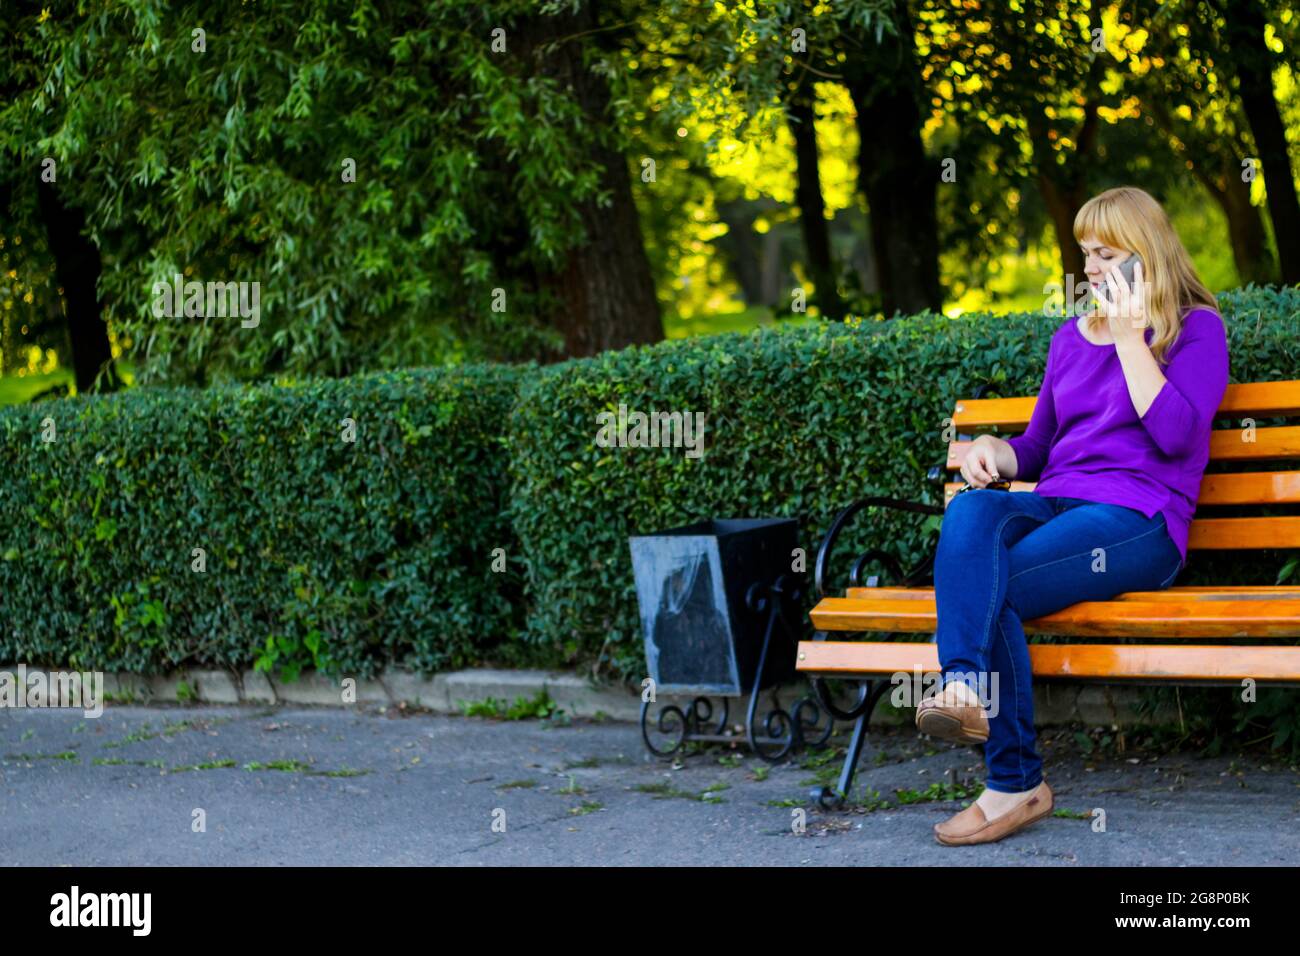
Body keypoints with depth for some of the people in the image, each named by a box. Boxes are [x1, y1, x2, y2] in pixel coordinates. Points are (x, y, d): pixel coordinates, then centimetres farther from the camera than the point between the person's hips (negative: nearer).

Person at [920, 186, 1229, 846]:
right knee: (970, 510, -33)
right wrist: (996, 451, 7)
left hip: (1139, 520, -5)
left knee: (988, 589, -30)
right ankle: (965, 684, -50)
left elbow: (1175, 435, -9)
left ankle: (1016, 783, -31)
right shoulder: (1071, 338, 26)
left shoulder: (1195, 327, 7)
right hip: (1055, 506, 5)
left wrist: (1128, 338, -8)